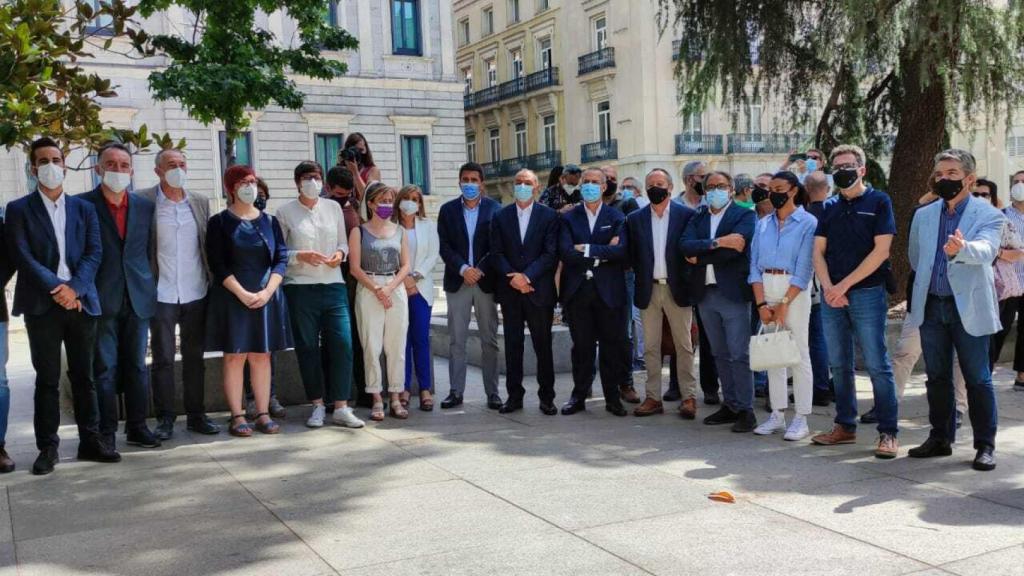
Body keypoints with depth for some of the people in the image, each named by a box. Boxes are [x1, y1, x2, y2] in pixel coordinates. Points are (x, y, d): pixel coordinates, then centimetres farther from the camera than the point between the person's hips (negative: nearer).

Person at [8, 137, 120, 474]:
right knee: (47, 380, 3)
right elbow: (22, 256, -6)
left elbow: (94, 253, 3)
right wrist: (55, 288, -16)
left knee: (83, 377, 8)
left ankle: (90, 441, 15)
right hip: (42, 305, -2)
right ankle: (47, 448, 9)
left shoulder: (84, 208, 12)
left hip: (81, 302, 2)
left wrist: (75, 288, -12)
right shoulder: (19, 209, 4)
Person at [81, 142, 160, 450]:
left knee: (137, 365, 9)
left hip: (138, 298, 3)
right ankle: (106, 433, 9)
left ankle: (137, 427, 18)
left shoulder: (145, 206, 9)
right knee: (104, 367, 1)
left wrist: (150, 288, 6)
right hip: (102, 299, -3)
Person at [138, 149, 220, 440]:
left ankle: (196, 415, 18)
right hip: (161, 295, -3)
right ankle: (165, 419, 11)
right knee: (163, 358, 3)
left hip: (196, 293, 3)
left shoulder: (200, 202, 8)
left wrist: (213, 282, 7)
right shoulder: (143, 201, -3)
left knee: (194, 357, 10)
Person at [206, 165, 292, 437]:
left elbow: (281, 259, 5)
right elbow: (217, 265, -5)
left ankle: (263, 414, 9)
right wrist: (242, 293, -15)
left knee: (262, 356, 5)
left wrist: (267, 291, -10)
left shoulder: (269, 221, 10)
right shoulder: (219, 222, 1)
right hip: (232, 298, -3)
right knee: (235, 357, -1)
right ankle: (237, 416, 4)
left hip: (267, 298, 3)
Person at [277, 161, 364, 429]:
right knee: (308, 347, 4)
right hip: (299, 287, -2)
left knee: (342, 344, -5)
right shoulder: (285, 211, 2)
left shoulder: (334, 208, 11)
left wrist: (340, 253, -5)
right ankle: (318, 406, 16)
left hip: (333, 285, 2)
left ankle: (341, 408, 2)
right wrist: (301, 256, -16)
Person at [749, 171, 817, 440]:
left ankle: (801, 419, 1)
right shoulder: (764, 224, 10)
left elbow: (805, 268, -9)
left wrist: (784, 303, -12)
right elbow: (754, 264, 6)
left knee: (799, 353, -4)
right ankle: (777, 415, 13)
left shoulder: (808, 223, -4)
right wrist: (761, 303, -4)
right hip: (765, 289, 5)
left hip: (795, 290, -5)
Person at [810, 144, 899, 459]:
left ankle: (888, 432, 0)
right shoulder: (829, 207, 13)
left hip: (867, 293, -5)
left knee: (877, 365, -5)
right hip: (832, 296, 5)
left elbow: (880, 251, -9)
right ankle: (845, 426, 19)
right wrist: (828, 287, -7)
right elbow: (819, 251, 9)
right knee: (839, 365, 9)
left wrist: (844, 285, -11)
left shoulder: (878, 202, -1)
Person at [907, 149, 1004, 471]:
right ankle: (940, 439, 23)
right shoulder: (924, 215, 10)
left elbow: (986, 250, -26)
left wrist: (961, 249, -46)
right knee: (937, 378, 11)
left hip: (969, 308, -4)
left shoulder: (989, 215, -5)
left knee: (978, 380, 2)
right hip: (931, 306, 5)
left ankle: (985, 446, 11)